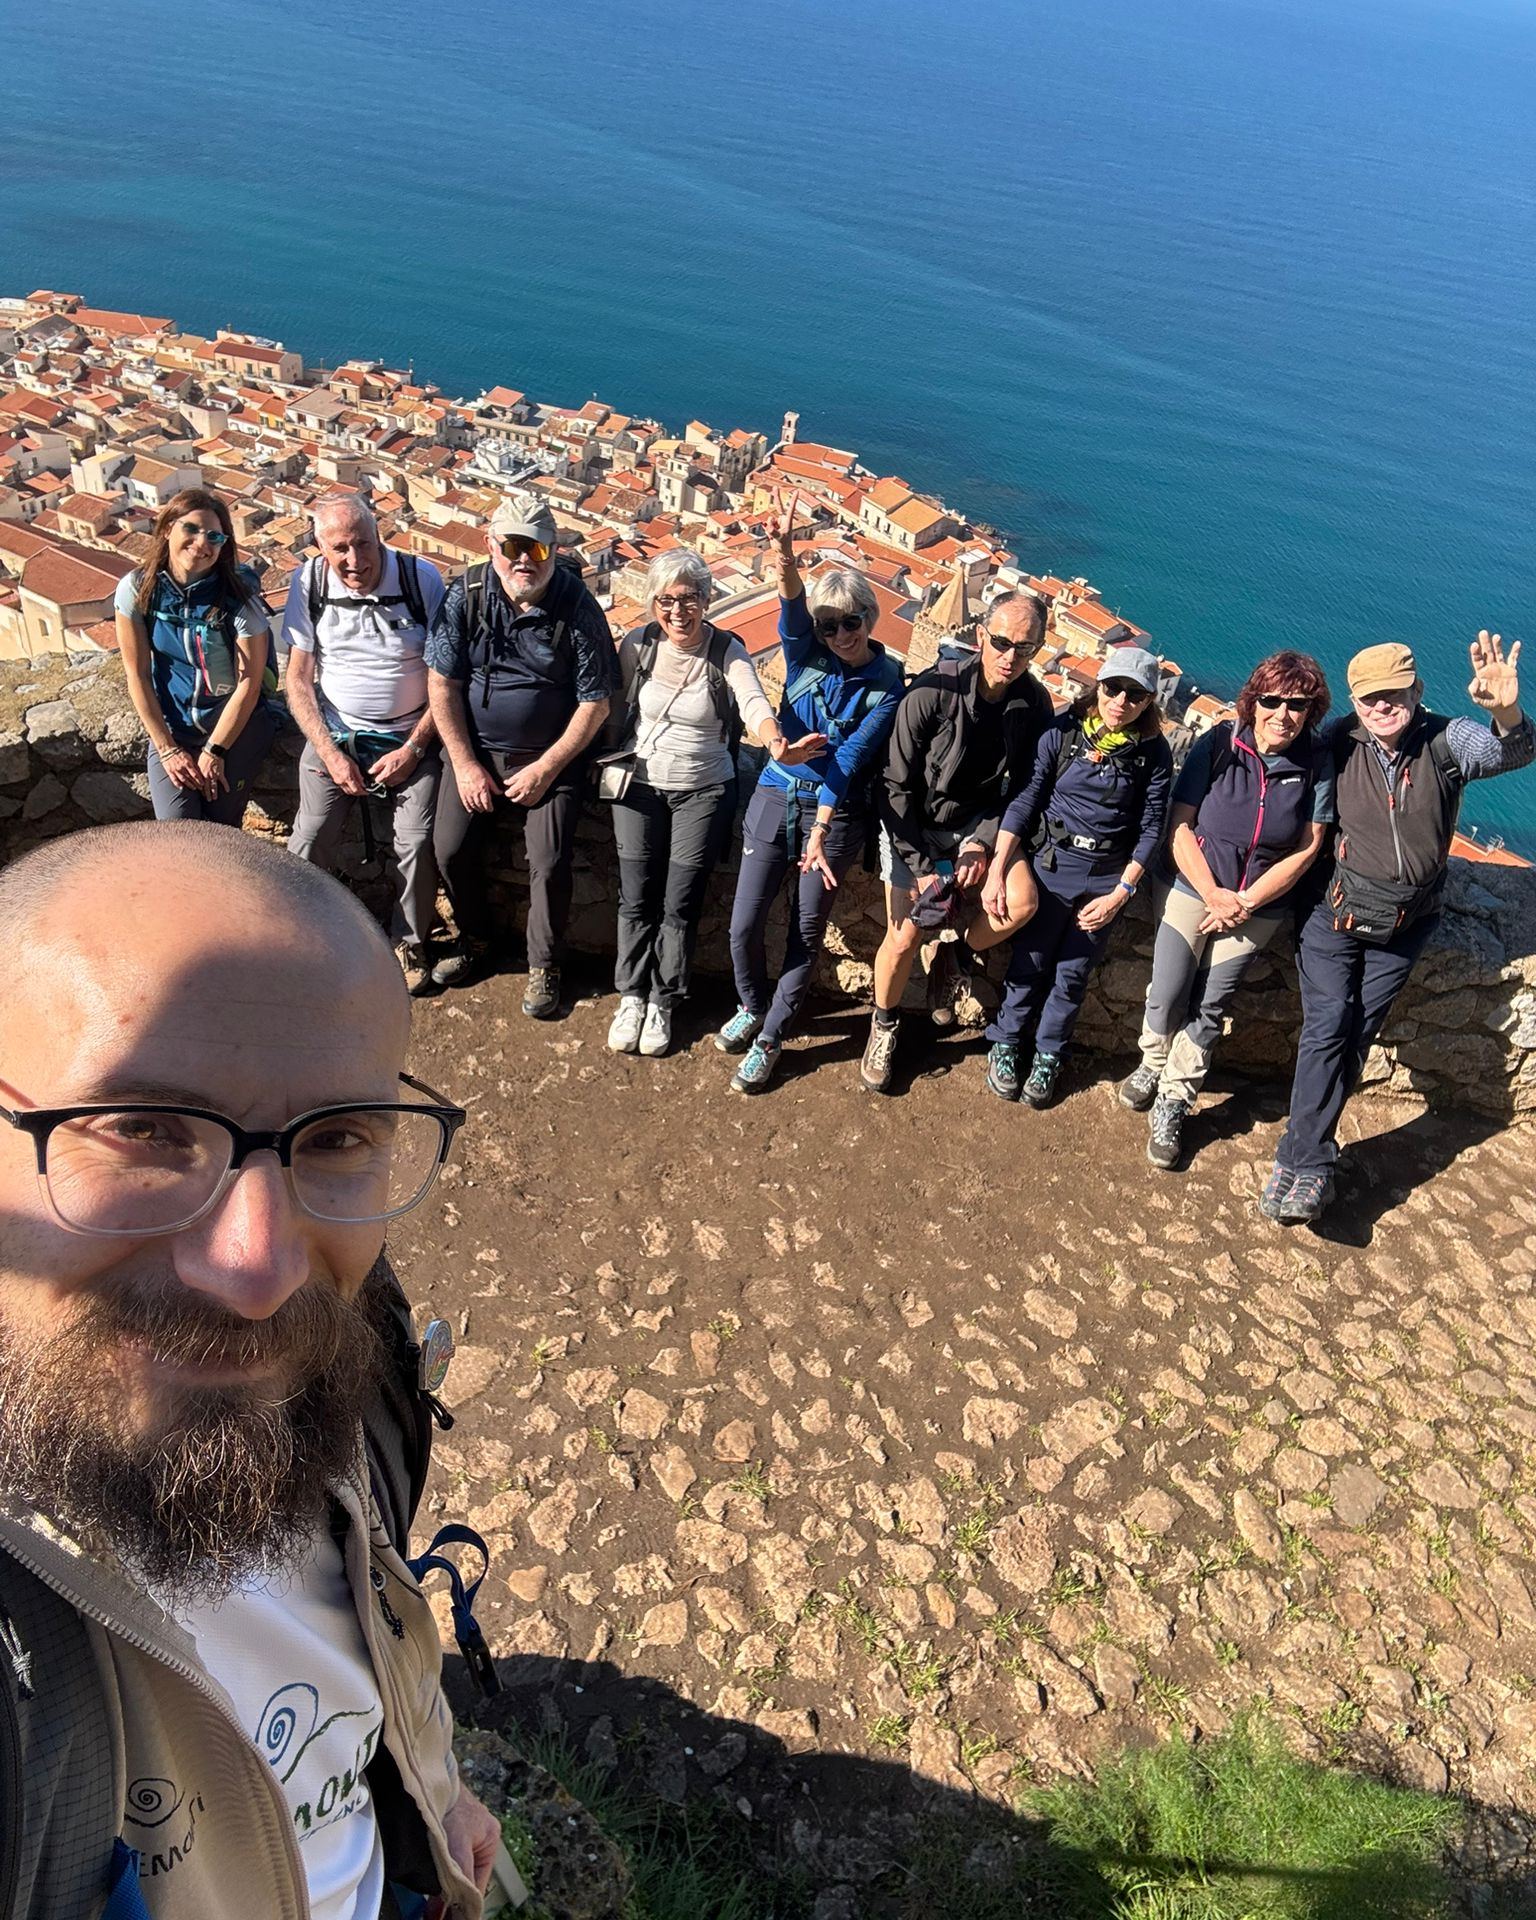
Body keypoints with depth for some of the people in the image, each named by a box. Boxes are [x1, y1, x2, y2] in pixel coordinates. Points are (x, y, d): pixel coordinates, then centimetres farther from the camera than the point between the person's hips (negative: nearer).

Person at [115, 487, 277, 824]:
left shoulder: (239, 596, -16)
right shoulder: (137, 589, -9)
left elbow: (249, 683, -12)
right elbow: (137, 673, -4)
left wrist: (214, 752, -11)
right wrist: (166, 749, -6)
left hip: (236, 722, -2)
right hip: (172, 725, 2)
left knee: (220, 824, -9)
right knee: (174, 827, -13)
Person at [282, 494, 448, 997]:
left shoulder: (422, 578, -10)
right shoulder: (308, 583, -4)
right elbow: (298, 677, 0)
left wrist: (413, 748, -11)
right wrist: (330, 753, -10)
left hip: (409, 738, -1)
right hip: (334, 734, 1)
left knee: (418, 841, -17)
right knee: (310, 839, -15)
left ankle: (410, 942, 7)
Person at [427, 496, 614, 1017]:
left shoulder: (577, 608, -13)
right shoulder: (466, 595, -6)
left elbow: (595, 703, -9)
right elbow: (441, 683, -1)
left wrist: (545, 768, -12)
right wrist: (465, 764, -6)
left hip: (550, 756, -2)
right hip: (475, 748, 3)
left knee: (550, 863, -15)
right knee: (451, 850, -7)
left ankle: (543, 966, 9)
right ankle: (475, 941, 21)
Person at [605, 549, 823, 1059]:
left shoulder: (727, 652, -10)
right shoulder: (637, 644, -4)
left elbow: (755, 705, -27)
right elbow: (614, 707, 6)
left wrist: (775, 744, -47)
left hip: (704, 792, -1)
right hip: (640, 786, 2)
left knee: (680, 904, 3)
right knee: (636, 898, 5)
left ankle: (662, 1003, 20)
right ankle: (632, 997, 22)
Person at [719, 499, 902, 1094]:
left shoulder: (886, 688, -8)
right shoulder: (806, 653, -3)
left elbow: (848, 762, -15)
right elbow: (792, 614, -25)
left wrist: (820, 832, -22)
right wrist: (784, 557, -46)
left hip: (835, 814, -2)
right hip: (775, 798, 2)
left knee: (806, 935, 4)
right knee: (744, 925, 1)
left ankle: (770, 1038, 22)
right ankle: (753, 1006, 31)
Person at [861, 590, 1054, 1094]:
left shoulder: (1035, 704, -9)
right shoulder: (932, 693, -21)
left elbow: (1021, 788, -1)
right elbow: (897, 787, -16)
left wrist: (983, 844, -16)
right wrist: (921, 869, -17)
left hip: (979, 825, 3)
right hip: (914, 827, -3)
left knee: (1020, 902, -22)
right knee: (905, 937, -8)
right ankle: (884, 1025, 22)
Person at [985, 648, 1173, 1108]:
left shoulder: (1154, 754, -5)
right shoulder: (1063, 733, -8)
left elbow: (1150, 829, -3)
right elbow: (1024, 801, -8)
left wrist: (1120, 893, -9)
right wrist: (997, 872, -12)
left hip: (1107, 880, 1)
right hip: (1050, 865, -1)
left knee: (1073, 975, 11)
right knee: (1029, 964, 7)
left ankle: (1047, 1057, 29)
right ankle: (1004, 1045, 28)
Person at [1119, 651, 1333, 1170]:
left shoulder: (1317, 764, -8)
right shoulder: (1218, 745, -12)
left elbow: (1307, 847, -5)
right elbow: (1180, 826, -9)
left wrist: (1245, 903, -11)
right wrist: (1213, 895, -15)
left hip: (1259, 907, 1)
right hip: (1191, 889, -1)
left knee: (1209, 1008, 6)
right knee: (1166, 996, 2)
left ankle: (1172, 1105, 20)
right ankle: (1154, 1064, 34)